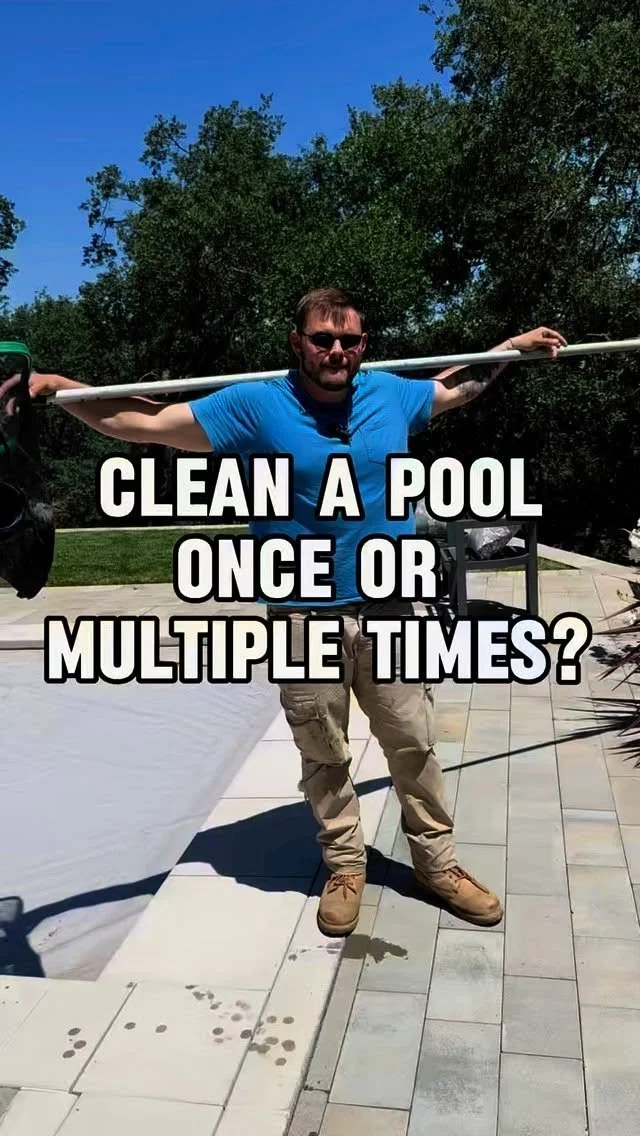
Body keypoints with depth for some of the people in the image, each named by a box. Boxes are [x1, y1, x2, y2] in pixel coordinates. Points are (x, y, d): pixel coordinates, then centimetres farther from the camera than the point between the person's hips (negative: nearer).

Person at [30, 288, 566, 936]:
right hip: (305, 619, -2)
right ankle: (344, 868, 34)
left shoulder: (390, 394, 4)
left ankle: (437, 864, 32)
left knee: (415, 744, 13)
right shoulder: (255, 405, -8)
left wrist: (514, 346, 30)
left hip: (388, 612, 3)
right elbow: (141, 423, -12)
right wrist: (57, 388, -21)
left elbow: (458, 388, 25)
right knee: (323, 757, 12)